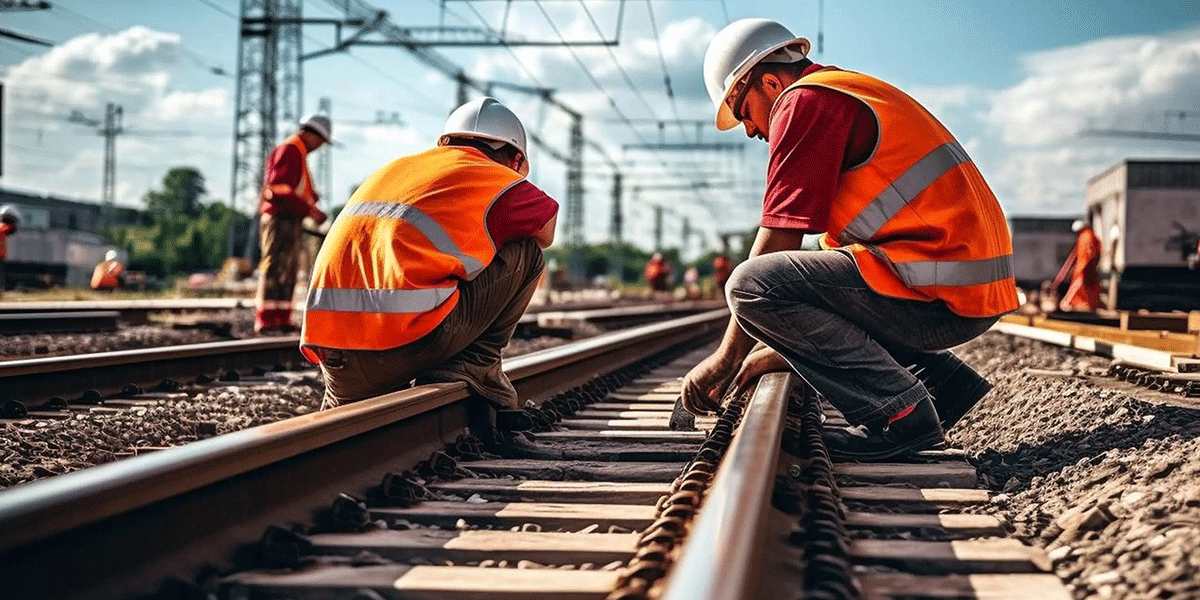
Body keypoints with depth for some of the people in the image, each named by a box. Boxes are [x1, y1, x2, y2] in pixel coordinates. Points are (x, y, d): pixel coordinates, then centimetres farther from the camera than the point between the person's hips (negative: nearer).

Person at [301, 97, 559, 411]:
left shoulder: (393, 168, 26)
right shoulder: (498, 181, 10)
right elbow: (548, 234, 28)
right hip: (410, 342, -7)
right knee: (527, 253, 14)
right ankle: (473, 367, 9)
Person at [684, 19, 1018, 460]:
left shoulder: (803, 101, -5)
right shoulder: (856, 94, 25)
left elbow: (779, 240, -9)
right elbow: (839, 249, 27)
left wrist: (727, 357, -2)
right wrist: (785, 349, 25)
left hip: (939, 291, -10)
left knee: (752, 285, -17)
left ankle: (900, 411, -13)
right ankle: (943, 382, 15)